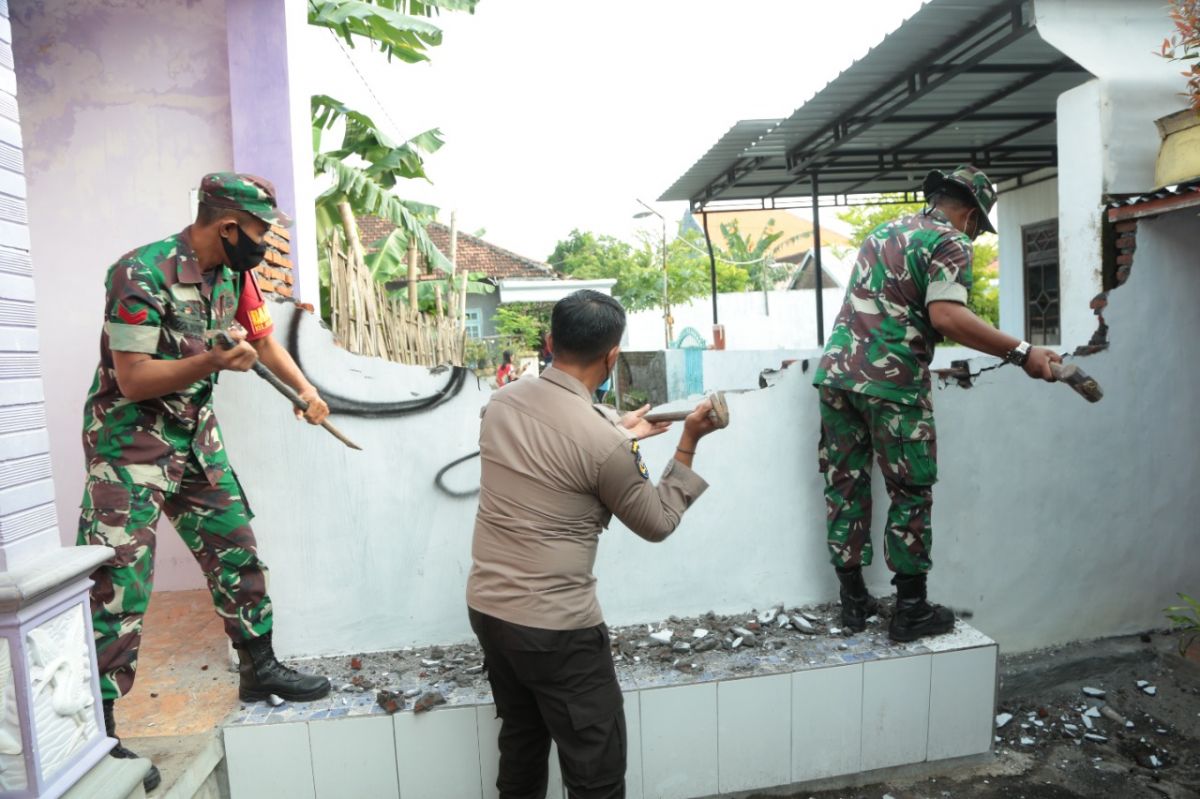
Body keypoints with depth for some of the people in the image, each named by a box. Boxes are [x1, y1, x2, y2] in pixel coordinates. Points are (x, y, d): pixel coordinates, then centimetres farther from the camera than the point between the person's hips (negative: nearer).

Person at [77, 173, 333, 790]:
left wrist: (306, 391, 7)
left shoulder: (233, 272, 1)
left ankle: (259, 668, 27)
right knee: (118, 583, -5)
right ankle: (98, 728, 8)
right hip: (129, 440, -7)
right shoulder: (142, 274, -22)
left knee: (236, 550, 11)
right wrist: (213, 361, -33)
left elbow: (263, 339, 15)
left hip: (194, 434, 8)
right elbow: (132, 378, -22)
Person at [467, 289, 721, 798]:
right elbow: (657, 524, -6)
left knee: (521, 743, 26)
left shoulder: (501, 402, -2)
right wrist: (688, 445, -1)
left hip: (486, 608, 7)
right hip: (556, 628, -7)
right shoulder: (603, 442, -22)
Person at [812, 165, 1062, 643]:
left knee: (844, 486, 11)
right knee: (911, 494, 6)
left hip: (836, 371, 7)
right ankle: (911, 610, 14)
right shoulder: (951, 241, -1)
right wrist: (1021, 353, -14)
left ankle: (854, 601, 21)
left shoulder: (883, 231, 23)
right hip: (892, 381, -7)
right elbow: (946, 316, -17)